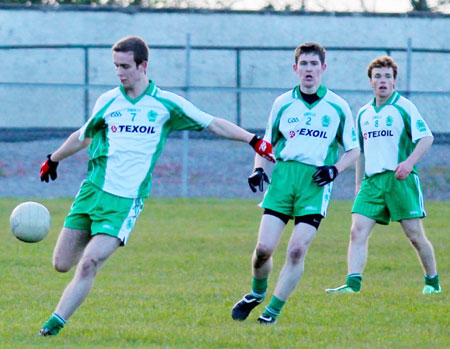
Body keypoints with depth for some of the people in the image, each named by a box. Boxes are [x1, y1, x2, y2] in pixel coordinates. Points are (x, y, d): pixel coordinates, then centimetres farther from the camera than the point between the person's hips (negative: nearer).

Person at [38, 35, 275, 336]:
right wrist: (53, 159, 40)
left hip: (125, 200, -4)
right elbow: (83, 137, 28)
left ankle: (54, 324, -11)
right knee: (62, 264, 2)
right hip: (92, 190, 4)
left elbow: (213, 124, 9)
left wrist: (253, 140, 3)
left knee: (88, 266, -17)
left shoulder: (165, 104, 1)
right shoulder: (107, 102, 10)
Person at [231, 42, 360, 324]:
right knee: (264, 248, -8)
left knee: (297, 250, -12)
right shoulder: (283, 103, 10)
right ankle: (257, 293, 23)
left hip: (316, 181, -1)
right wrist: (258, 169, 2)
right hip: (284, 174, 1)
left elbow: (354, 150, 12)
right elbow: (266, 142, 20)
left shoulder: (338, 107, 6)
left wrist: (335, 169, -6)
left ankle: (273, 311, 0)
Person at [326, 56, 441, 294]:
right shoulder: (364, 113, 16)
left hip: (400, 179, -5)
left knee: (415, 235, -1)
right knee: (358, 231, -11)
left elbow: (427, 137, -9)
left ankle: (433, 282, 16)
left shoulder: (404, 107, -2)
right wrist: (359, 183, 22)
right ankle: (353, 283, -16)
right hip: (371, 181, 5)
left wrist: (409, 162, -23)